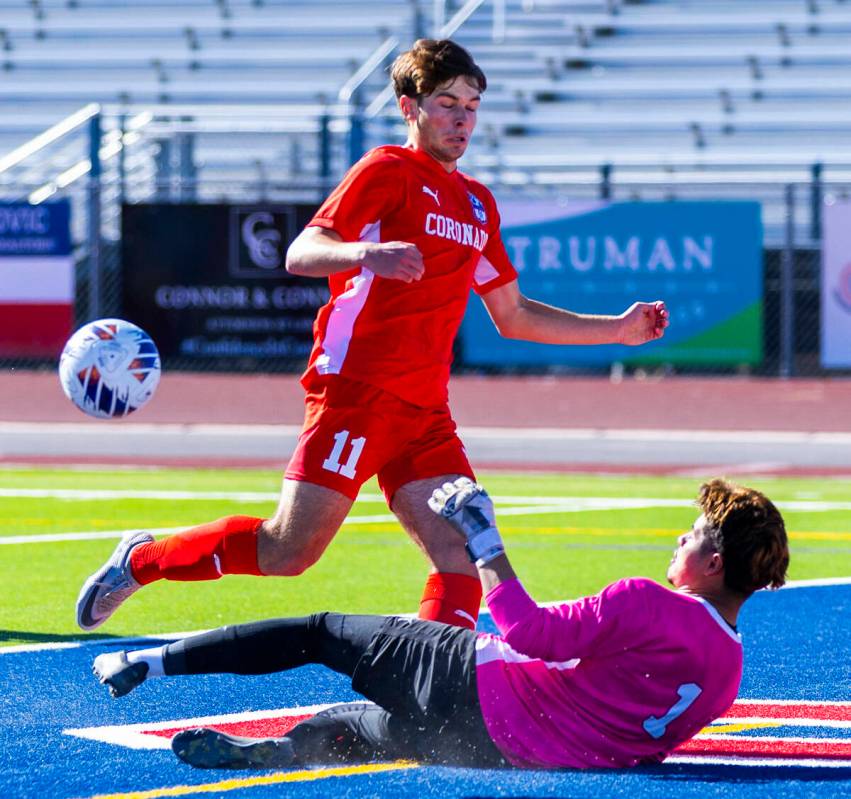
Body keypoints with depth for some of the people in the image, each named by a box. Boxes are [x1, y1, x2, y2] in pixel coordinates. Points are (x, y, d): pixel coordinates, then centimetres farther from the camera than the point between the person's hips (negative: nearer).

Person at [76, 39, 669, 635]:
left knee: (466, 556, -10)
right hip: (357, 394, -7)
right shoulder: (388, 171, -3)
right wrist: (368, 254, -35)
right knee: (289, 550, -9)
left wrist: (618, 329, 24)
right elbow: (300, 254, -15)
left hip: (425, 413, 7)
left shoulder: (478, 203, 21)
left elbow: (512, 316, 29)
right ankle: (142, 560, 10)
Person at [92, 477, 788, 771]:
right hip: (515, 752, 6)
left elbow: (529, 631, -17)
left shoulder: (647, 606, -20)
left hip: (477, 681, -6)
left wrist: (484, 540, -6)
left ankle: (152, 661, 13)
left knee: (324, 633, 10)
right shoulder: (728, 672, 1)